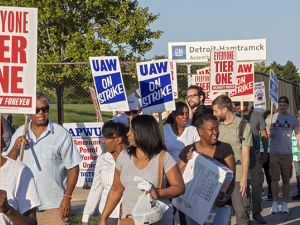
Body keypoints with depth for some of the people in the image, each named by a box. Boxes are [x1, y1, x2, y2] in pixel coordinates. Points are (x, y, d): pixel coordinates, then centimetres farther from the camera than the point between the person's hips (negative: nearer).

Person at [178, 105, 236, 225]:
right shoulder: (188, 151, 1)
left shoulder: (225, 149, -1)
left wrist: (227, 196, -24)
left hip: (219, 205, -1)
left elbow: (231, 178, -5)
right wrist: (188, 163, -15)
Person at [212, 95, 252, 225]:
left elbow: (245, 153, -6)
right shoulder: (217, 126, 11)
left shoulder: (243, 126, -3)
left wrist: (244, 178, -11)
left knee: (241, 211, -5)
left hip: (238, 177, -5)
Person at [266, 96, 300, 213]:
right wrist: (269, 134, -15)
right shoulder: (271, 118, 7)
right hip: (274, 152, 0)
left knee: (286, 180, 5)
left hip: (287, 153, 0)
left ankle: (284, 204, 13)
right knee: (275, 178, -7)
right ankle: (275, 204, -2)